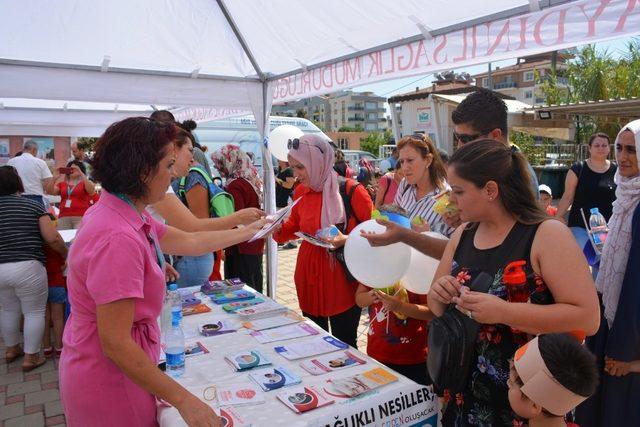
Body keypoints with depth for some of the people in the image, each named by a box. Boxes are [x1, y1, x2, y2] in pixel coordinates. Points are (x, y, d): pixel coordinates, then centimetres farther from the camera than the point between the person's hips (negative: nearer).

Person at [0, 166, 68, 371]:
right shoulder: (33, 206, -3)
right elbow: (53, 238, -9)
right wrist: (66, 254, 8)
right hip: (27, 268, -4)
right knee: (34, 312, 11)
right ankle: (30, 357, 17)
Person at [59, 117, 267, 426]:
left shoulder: (123, 215, -1)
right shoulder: (117, 238, -31)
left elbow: (189, 242, 10)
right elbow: (115, 345, -29)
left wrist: (248, 232, 19)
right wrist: (184, 401, -24)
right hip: (109, 379, -9)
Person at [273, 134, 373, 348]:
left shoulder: (352, 191, -12)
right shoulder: (300, 192, 4)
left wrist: (346, 240, -22)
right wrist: (277, 227, -2)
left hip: (343, 281, -5)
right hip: (309, 277, 5)